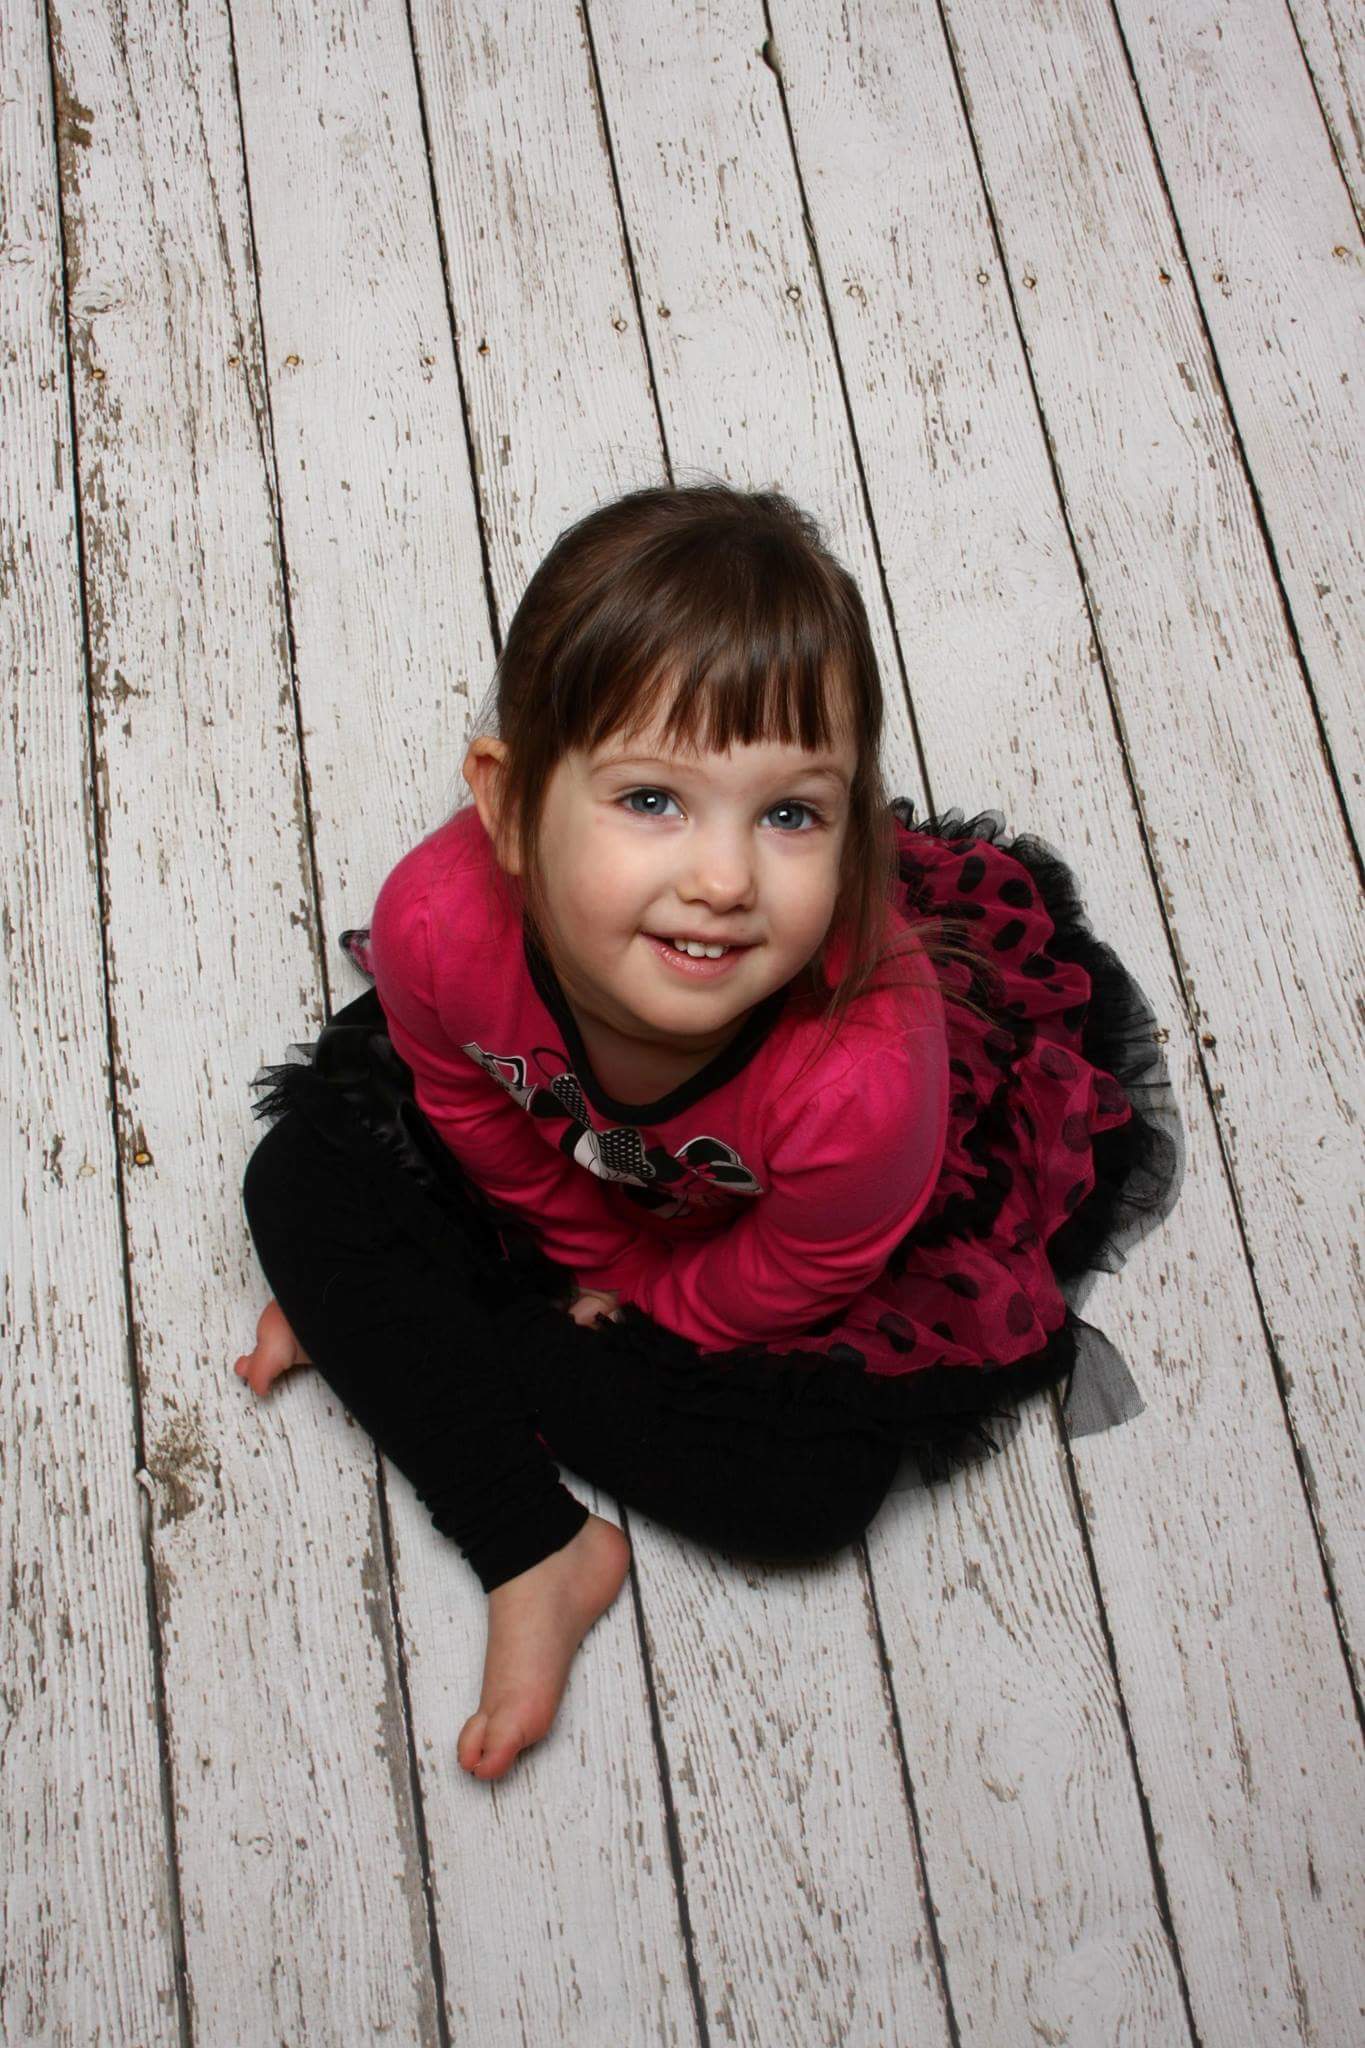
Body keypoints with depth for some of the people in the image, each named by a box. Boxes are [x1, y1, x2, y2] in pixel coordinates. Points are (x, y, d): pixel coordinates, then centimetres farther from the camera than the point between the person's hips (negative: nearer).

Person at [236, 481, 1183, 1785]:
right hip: (576, 1157, 3)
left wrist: (633, 1305, -8)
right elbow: (485, 1128, -12)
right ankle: (540, 1555, -9)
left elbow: (776, 1287, -22)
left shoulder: (864, 1079, -45)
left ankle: (389, 1330, -2)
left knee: (813, 1484, -19)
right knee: (304, 1185, -9)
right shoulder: (438, 925, -37)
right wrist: (603, 1266, -1)